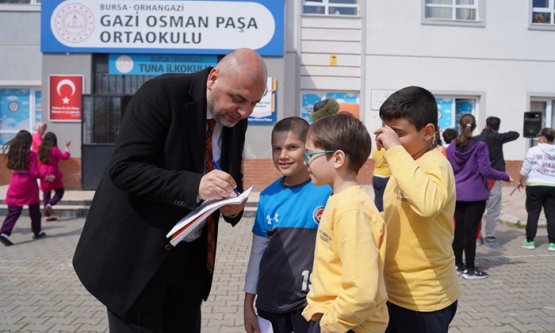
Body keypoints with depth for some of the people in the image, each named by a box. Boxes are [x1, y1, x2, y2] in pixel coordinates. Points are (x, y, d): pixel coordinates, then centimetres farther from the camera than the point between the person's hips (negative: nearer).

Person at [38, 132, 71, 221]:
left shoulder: (41, 149, 4)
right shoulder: (54, 149, -13)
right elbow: (65, 157, -13)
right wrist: (66, 147, -1)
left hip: (43, 173, 6)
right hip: (52, 173, -6)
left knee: (46, 192, 10)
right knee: (60, 191, 8)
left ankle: (48, 214, 13)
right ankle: (50, 204, -15)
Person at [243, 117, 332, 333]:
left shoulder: (326, 190, -13)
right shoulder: (268, 196, -1)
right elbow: (258, 251, 6)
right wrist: (248, 304, 9)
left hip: (312, 302, -3)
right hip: (270, 302, 4)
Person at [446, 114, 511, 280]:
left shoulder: (451, 147, 2)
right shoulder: (479, 145, -10)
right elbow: (485, 170, -13)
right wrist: (506, 176, 0)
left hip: (457, 194, 4)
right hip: (475, 195, -4)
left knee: (459, 229, 12)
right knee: (470, 231, 0)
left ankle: (458, 265, 20)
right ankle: (469, 269, 8)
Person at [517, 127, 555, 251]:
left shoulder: (534, 150, -7)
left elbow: (525, 169, -4)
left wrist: (520, 181, 12)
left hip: (535, 185, -3)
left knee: (533, 213, 5)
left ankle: (529, 241, 10)